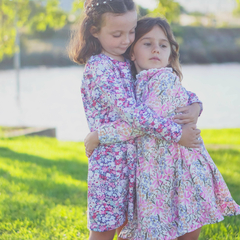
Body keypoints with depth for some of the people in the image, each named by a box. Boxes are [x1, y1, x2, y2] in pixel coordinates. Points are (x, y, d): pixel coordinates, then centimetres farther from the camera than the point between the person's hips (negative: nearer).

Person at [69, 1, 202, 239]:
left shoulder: (129, 63, 8)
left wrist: (195, 103, -6)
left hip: (133, 156, 7)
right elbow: (131, 112, -24)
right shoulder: (99, 67, -17)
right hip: (110, 160, -7)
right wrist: (177, 133, -22)